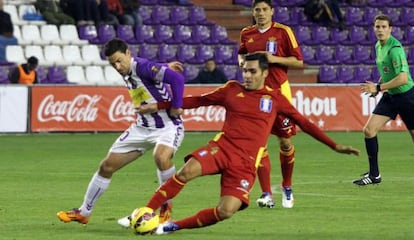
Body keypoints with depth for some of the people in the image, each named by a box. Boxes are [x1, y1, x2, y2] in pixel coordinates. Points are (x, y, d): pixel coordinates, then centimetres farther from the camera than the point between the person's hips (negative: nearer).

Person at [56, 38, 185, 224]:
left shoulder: (143, 68, -24)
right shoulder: (126, 73, 1)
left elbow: (177, 78, -33)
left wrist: (176, 107, -26)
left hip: (167, 126, -8)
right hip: (142, 127, 8)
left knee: (161, 157, -39)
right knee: (107, 166, 7)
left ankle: (165, 207, -16)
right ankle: (83, 212, 22)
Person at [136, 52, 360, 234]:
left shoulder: (274, 98, 9)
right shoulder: (232, 90, 11)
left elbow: (303, 123, 13)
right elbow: (196, 101, 18)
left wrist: (335, 146, 10)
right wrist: (157, 106, 17)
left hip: (246, 161, 0)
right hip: (222, 147, 0)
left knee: (226, 211, -20)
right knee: (187, 171, -30)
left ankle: (173, 226, -4)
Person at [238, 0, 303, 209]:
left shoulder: (283, 32, -4)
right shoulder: (246, 34, 8)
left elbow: (299, 62, -3)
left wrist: (275, 59, -16)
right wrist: (243, 61, 4)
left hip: (279, 91, -2)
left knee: (285, 142, 3)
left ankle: (287, 188, 25)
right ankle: (266, 194, -5)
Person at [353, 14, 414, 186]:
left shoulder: (394, 48, -20)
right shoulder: (378, 46, 7)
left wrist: (379, 88, -22)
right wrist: (378, 86, 7)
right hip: (390, 96, 8)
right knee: (369, 130, -3)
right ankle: (374, 175, 4)